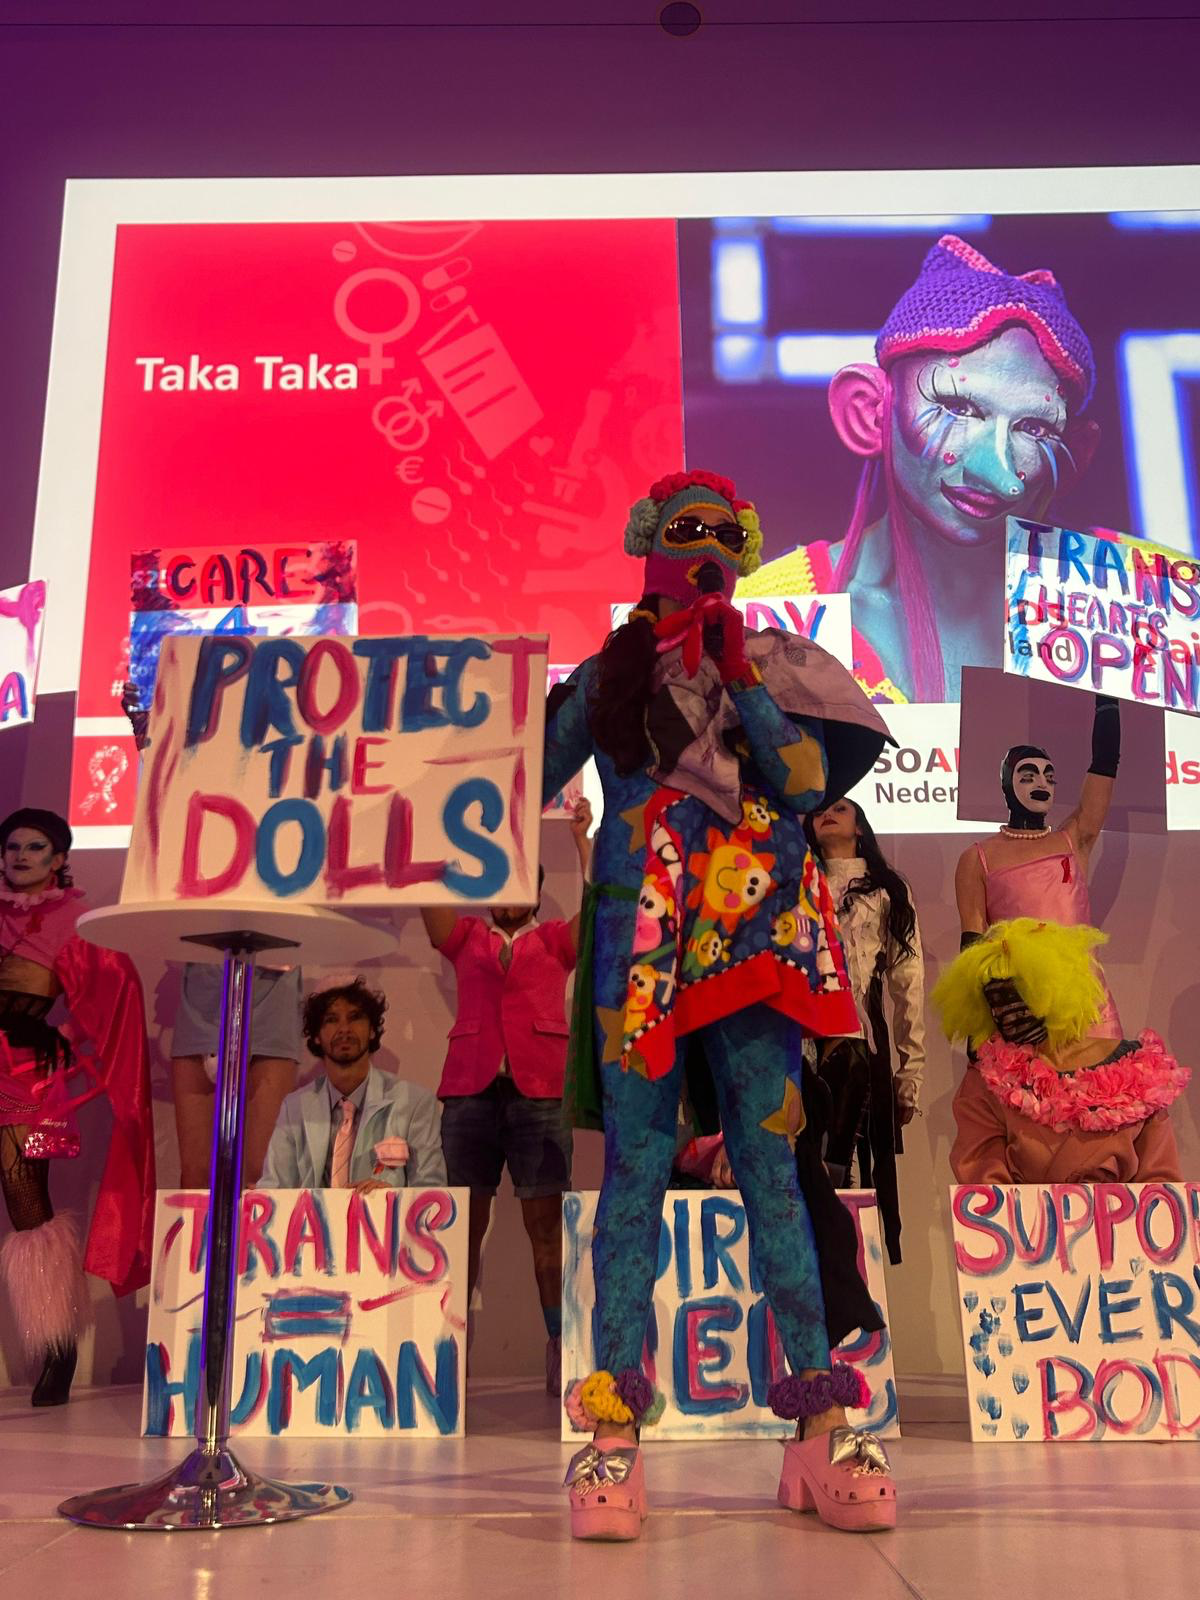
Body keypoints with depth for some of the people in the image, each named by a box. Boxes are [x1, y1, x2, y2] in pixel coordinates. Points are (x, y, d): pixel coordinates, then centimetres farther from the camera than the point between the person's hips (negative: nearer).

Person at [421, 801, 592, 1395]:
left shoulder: (556, 941, 19)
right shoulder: (467, 938, 20)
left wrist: (581, 835, 10)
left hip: (539, 1091, -1)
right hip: (470, 1088, 1)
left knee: (546, 1223, -4)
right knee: (464, 1224, 0)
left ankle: (560, 1354, -3)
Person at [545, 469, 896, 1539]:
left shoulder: (766, 668, 15)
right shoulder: (608, 674, 13)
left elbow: (808, 781, 0)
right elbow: (529, 782, 13)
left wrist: (738, 676, -5)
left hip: (755, 937, 1)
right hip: (640, 937, -1)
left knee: (771, 1164, -2)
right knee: (636, 1168, -5)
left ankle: (823, 1428, 2)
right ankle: (615, 1430, -3)